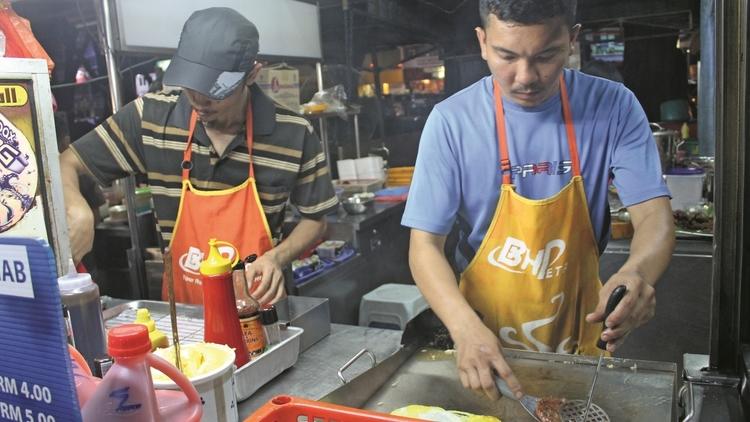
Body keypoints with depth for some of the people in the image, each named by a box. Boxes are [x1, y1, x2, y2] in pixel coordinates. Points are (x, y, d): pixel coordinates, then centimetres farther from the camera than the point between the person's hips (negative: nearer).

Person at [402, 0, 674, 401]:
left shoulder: (613, 106, -12)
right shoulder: (451, 120, -17)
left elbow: (654, 216, -13)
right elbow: (425, 246, -17)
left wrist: (637, 272, -36)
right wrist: (465, 326, -34)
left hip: (579, 333, 2)